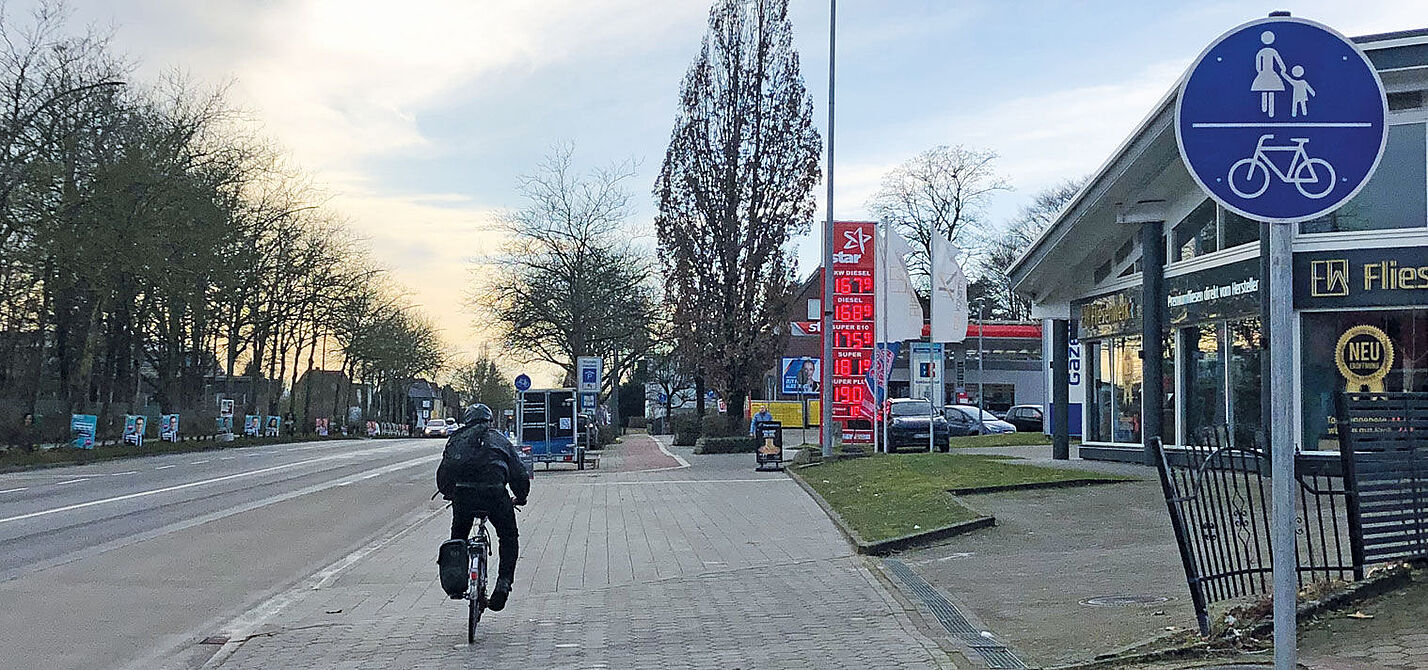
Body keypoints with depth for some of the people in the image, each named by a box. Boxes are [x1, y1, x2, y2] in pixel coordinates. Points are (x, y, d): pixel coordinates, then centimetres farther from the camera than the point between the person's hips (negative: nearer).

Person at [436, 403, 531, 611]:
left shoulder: (456, 439, 24)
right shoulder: (500, 440, 22)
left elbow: (442, 475, 23)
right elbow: (520, 475, 18)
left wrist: (451, 495, 40)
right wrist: (520, 498, 34)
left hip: (463, 493, 1)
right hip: (494, 492, -1)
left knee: (459, 534, 27)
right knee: (509, 537, 19)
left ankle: (455, 579, 16)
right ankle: (504, 581, 4)